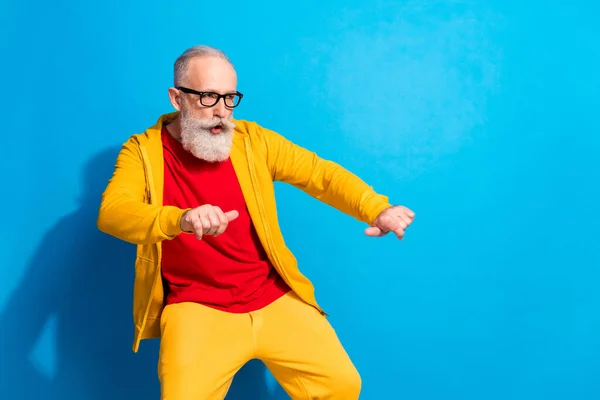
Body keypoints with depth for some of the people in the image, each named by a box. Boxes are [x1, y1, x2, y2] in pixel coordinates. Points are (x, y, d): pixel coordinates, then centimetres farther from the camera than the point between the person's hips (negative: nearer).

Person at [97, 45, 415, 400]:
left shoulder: (253, 140, 1)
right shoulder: (143, 151, -5)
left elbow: (320, 173, -1)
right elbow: (112, 214, -21)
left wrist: (376, 209, -20)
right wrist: (181, 219, -41)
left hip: (275, 299, 3)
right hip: (197, 308, -2)